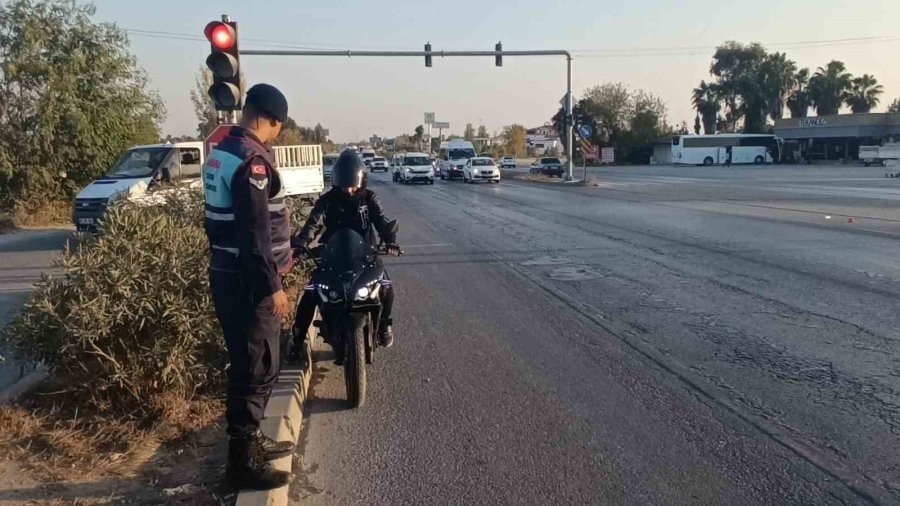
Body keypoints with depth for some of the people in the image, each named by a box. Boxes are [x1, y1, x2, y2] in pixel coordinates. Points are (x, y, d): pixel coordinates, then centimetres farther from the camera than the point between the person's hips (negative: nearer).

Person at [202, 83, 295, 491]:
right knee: (257, 369, -1)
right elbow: (254, 231, -24)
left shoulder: (222, 152, 12)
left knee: (248, 364, 20)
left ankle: (249, 441, 33)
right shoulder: (251, 159, -19)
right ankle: (243, 461, 9)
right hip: (248, 282, -10)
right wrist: (271, 286, -20)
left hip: (228, 275, 10)